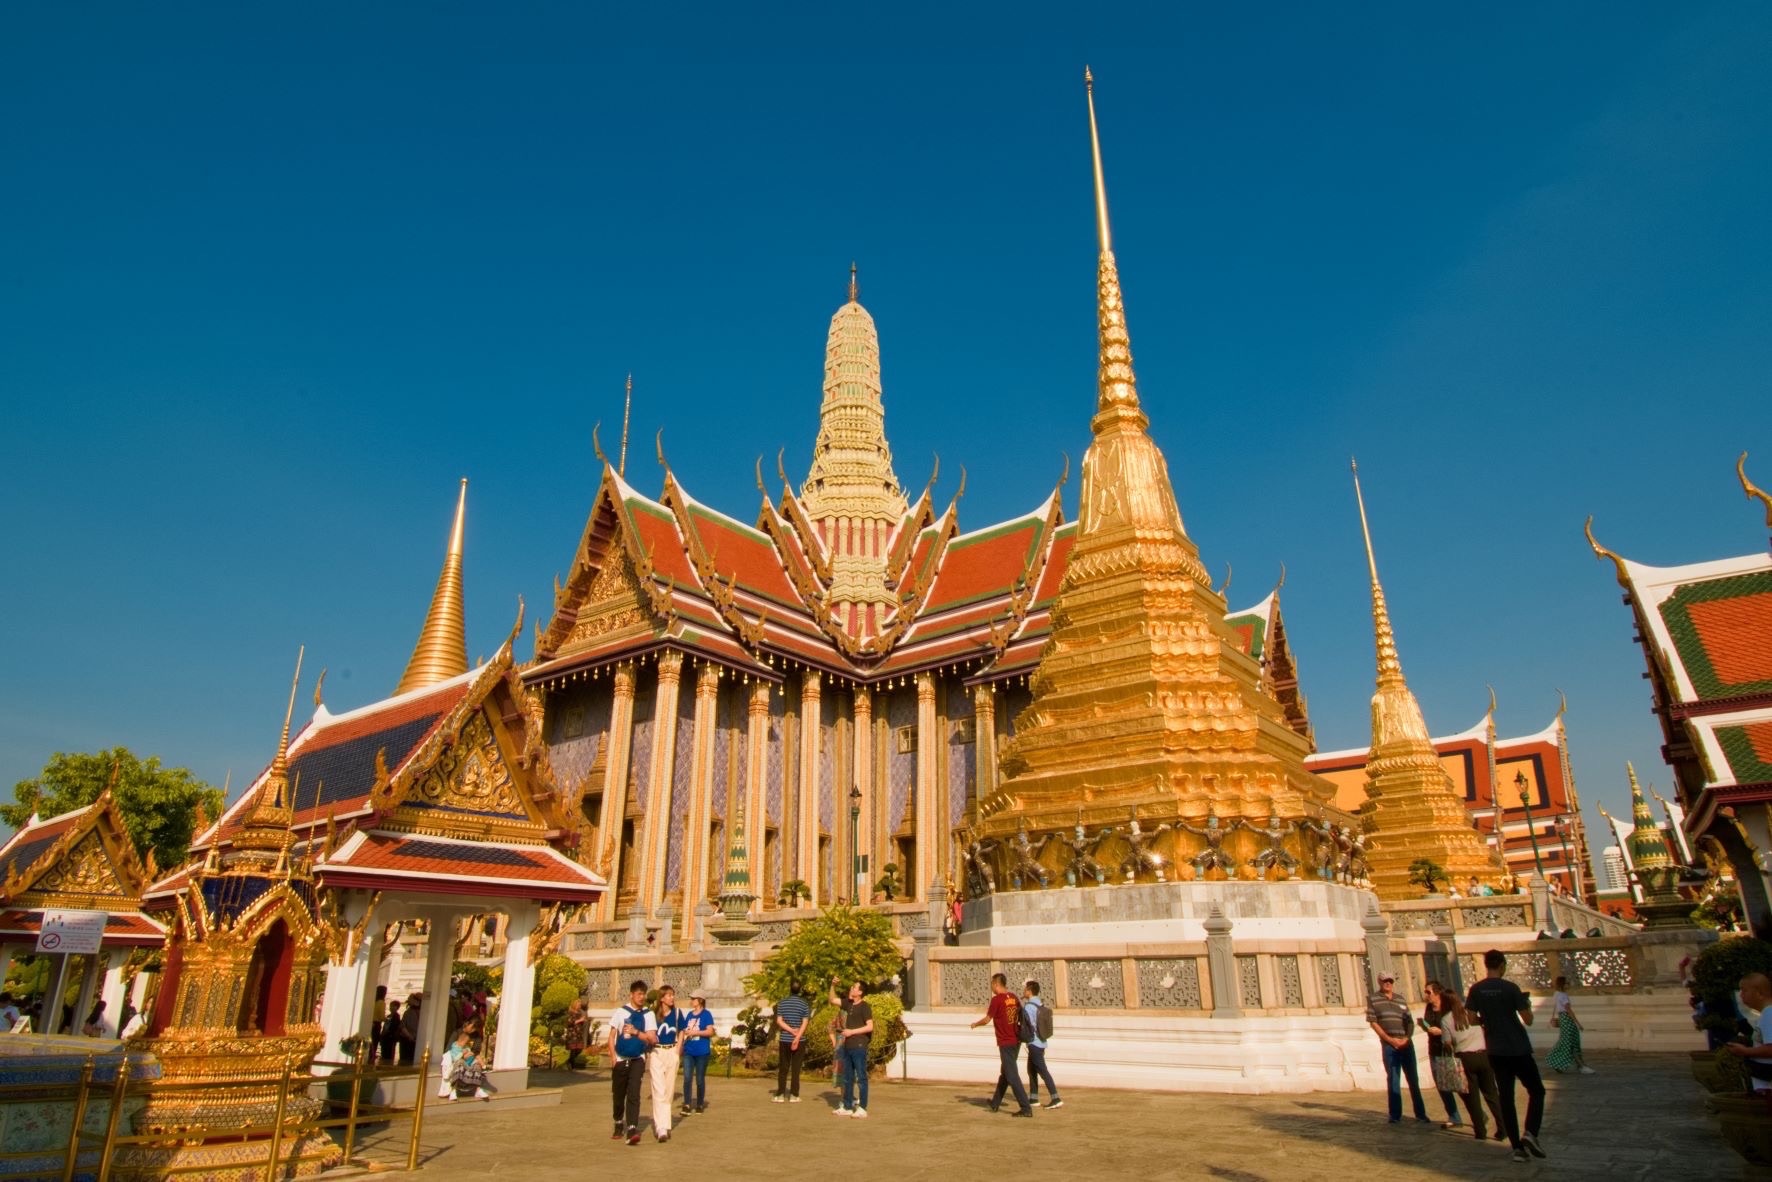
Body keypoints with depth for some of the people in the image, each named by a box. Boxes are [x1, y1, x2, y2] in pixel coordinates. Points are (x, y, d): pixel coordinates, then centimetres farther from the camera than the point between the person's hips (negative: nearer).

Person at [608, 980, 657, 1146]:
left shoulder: (648, 1014, 0)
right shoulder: (620, 1011, -1)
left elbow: (652, 1039, -2)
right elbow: (612, 1036, 2)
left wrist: (636, 1032, -14)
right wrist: (612, 1056, -8)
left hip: (638, 1059, -1)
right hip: (620, 1059, 1)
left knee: (633, 1095, -14)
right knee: (618, 1095, 12)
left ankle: (632, 1130, -17)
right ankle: (619, 1124, 35)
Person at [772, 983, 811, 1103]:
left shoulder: (782, 1003, 1)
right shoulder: (804, 1004, -3)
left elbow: (779, 1021, -5)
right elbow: (805, 1023, -10)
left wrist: (791, 1030, -9)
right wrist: (797, 1037, -15)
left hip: (784, 1039, 1)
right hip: (799, 1040, -1)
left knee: (783, 1068, 8)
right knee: (795, 1068, 4)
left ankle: (780, 1095, 7)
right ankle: (794, 1095, 4)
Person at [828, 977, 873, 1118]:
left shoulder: (864, 1007, -10)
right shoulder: (848, 1004, 11)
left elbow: (870, 1027, -15)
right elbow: (832, 1000, 20)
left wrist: (852, 1032, -17)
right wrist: (833, 985, 5)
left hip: (859, 1047, -8)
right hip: (847, 1046, 8)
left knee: (861, 1078, -3)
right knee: (847, 1078, 14)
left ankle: (862, 1109, 0)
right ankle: (847, 1107, 22)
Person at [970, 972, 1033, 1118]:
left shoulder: (997, 999, -14)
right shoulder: (1013, 997, 6)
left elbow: (987, 1019, -9)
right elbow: (1020, 1017, 15)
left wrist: (975, 1024, 10)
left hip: (1005, 1043, -8)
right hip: (1016, 1040, 8)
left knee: (1012, 1076, -4)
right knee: (1004, 1073, 20)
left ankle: (1026, 1108, -7)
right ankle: (995, 1103, 33)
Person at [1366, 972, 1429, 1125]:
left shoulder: (1401, 1000, 11)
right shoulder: (1373, 1000, 0)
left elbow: (1410, 1021, 10)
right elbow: (1373, 1022, -4)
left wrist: (1407, 1038, -7)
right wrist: (1390, 1039, -12)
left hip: (1406, 1043, 3)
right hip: (1388, 1045, -3)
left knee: (1413, 1079, 8)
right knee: (1393, 1080, 1)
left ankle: (1420, 1113, 18)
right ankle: (1395, 1114, 9)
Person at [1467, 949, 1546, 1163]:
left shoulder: (1476, 990, 0)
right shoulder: (1510, 988, -12)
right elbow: (1528, 1020, -9)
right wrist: (1527, 1005, 10)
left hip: (1496, 1052, 3)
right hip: (1518, 1050, -3)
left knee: (1506, 1098, 9)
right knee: (1536, 1091, 13)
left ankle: (1517, 1147, 7)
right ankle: (1530, 1133, -5)